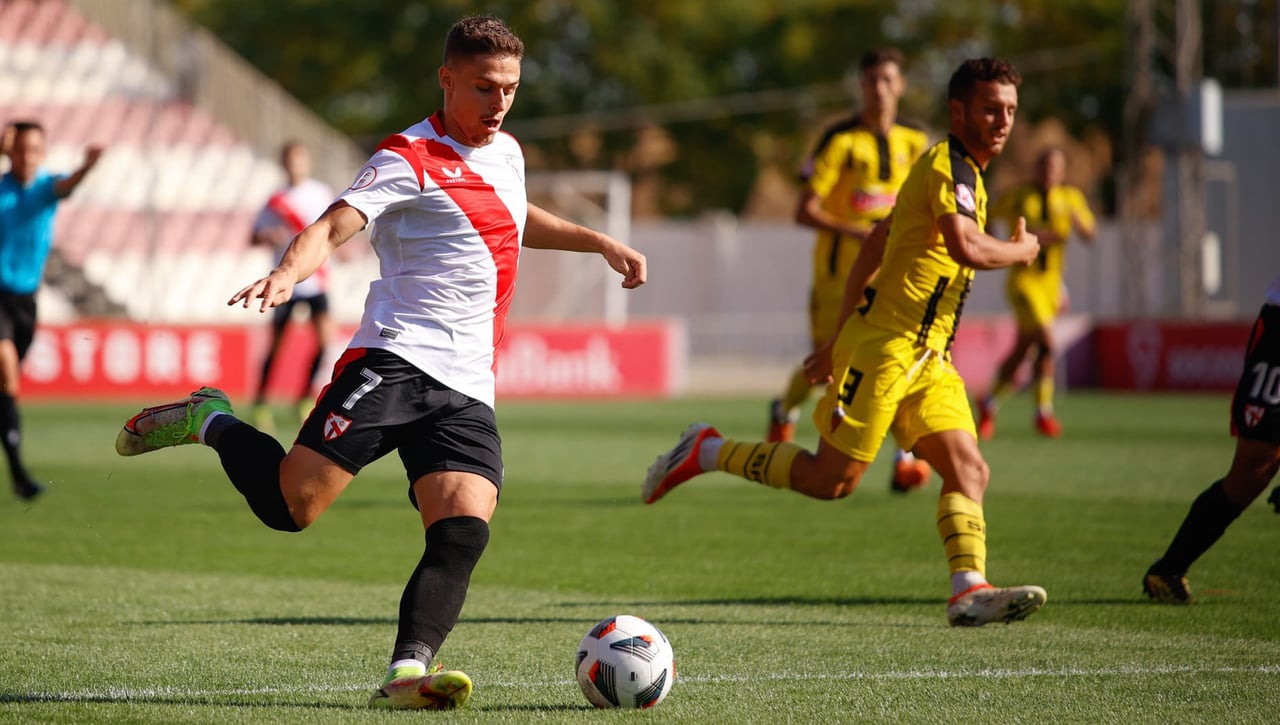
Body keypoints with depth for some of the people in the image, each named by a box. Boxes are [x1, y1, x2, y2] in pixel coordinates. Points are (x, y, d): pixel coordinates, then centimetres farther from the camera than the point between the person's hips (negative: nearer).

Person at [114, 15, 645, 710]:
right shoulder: (410, 159, -3)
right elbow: (333, 225, -17)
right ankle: (210, 422, 12)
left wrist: (599, 242, 45)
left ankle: (407, 672, -27)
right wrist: (286, 274, -36)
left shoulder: (506, 153, 22)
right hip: (397, 359, -6)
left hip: (467, 391, 6)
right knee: (292, 501, -16)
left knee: (463, 535, -17)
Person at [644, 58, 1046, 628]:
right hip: (886, 346, -9)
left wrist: (841, 340, 24)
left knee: (969, 469, -8)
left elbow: (875, 244, 24)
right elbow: (967, 248, -29)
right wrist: (1021, 251, -8)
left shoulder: (955, 171, 19)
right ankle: (707, 452, 10)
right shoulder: (949, 165, -11)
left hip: (926, 357, 9)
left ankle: (969, 590, -19)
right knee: (832, 479, -5)